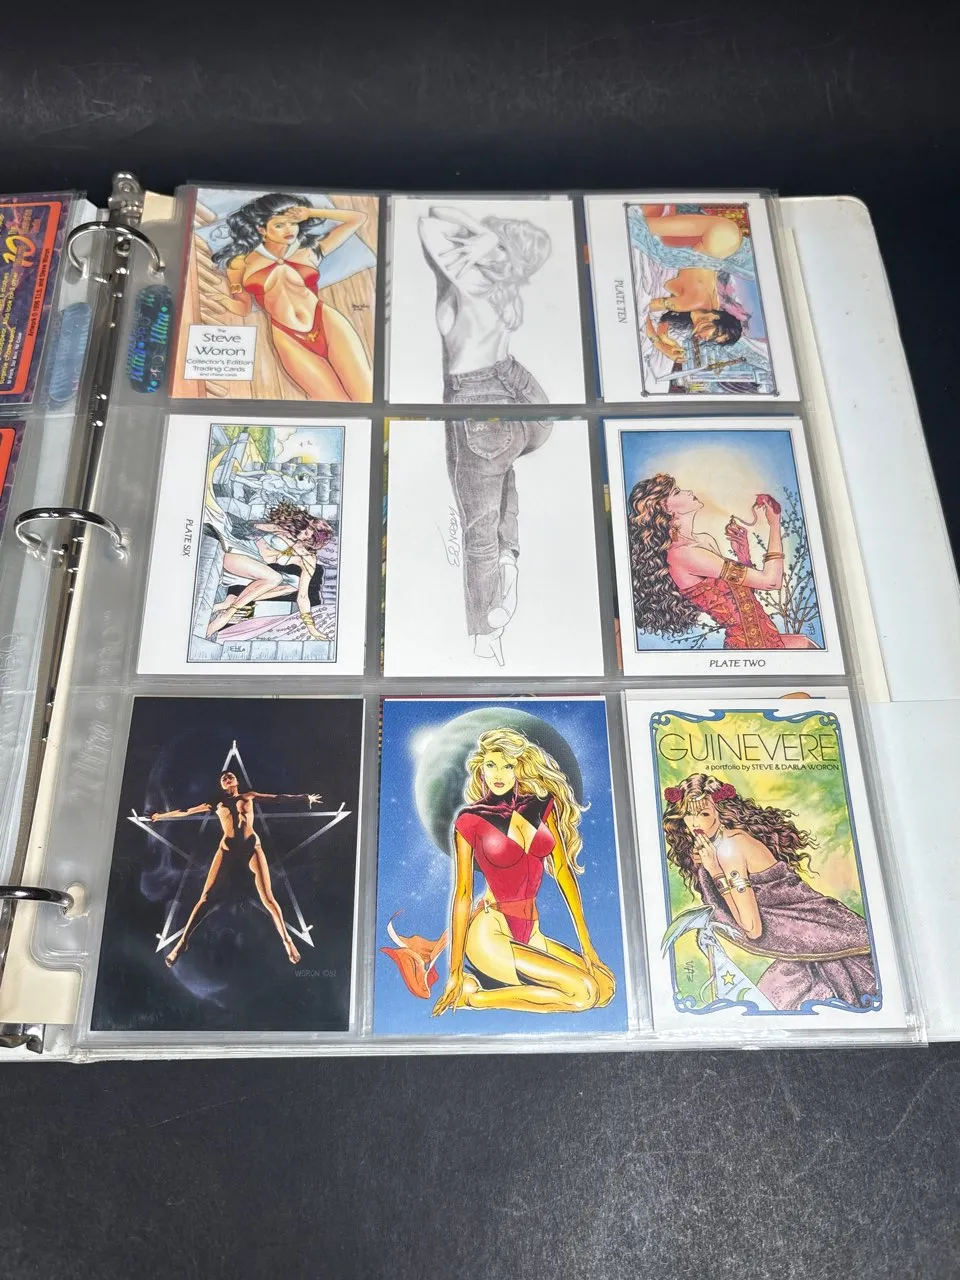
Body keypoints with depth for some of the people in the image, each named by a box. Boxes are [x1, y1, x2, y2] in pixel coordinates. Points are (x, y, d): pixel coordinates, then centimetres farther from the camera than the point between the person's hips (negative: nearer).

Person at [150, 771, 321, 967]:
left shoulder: (248, 796, 15)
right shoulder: (217, 803, 15)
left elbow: (278, 797, 15)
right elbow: (187, 811, 20)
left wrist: (304, 797, 16)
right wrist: (160, 816, 23)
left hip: (252, 846, -1)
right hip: (227, 848, 1)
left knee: (267, 897, -6)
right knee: (205, 896, -5)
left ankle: (287, 940, -2)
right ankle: (183, 941, 3)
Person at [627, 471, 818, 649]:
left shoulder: (705, 540, 11)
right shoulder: (682, 553, -18)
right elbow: (770, 580, -17)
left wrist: (742, 547, 5)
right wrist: (774, 523, -7)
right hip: (749, 644, -8)